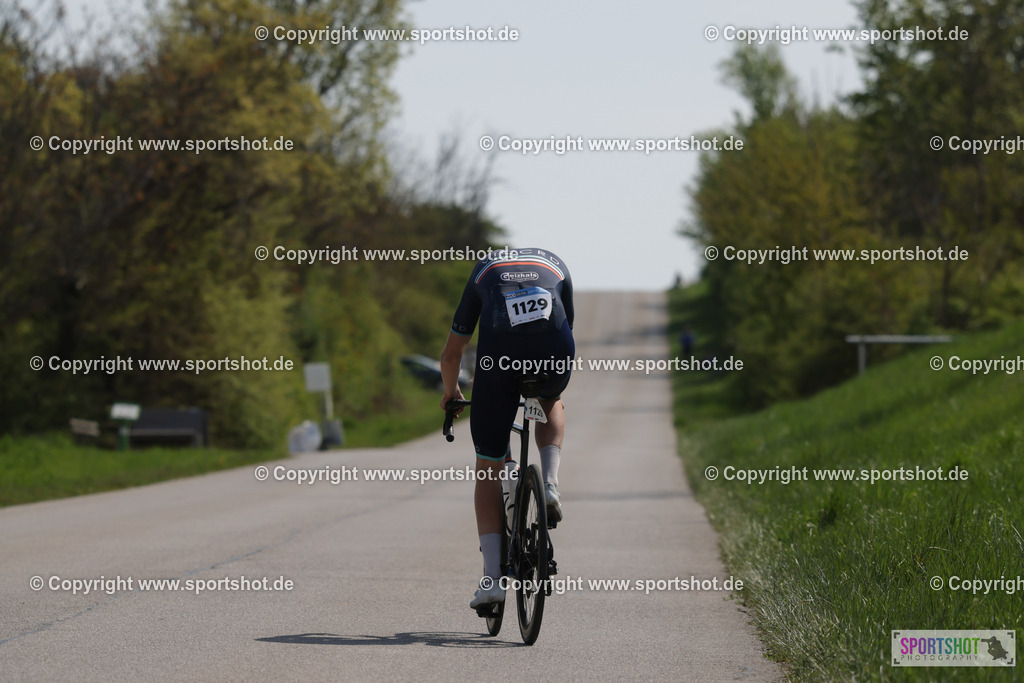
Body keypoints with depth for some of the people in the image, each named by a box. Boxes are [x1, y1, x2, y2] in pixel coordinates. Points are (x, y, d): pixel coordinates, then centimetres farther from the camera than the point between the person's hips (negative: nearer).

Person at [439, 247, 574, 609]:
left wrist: (451, 393, 52)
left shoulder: (483, 269, 33)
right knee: (551, 404, 39)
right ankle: (550, 484, 13)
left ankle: (492, 577, 4)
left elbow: (451, 354, 34)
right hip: (555, 349, 1)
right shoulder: (555, 265, 35)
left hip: (499, 350, -1)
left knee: (488, 469, 13)